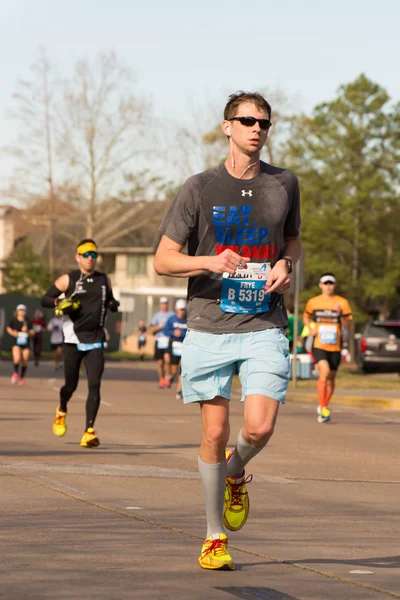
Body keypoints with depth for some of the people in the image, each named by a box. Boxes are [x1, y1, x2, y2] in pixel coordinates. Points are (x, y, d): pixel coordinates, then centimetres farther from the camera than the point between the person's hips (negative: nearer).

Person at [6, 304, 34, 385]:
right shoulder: (14, 320, 0)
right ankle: (15, 373, 5)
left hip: (26, 343, 1)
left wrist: (27, 331, -17)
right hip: (16, 343, -1)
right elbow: (8, 328, 13)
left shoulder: (28, 321, 1)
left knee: (25, 362, 4)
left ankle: (22, 377, 26)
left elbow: (32, 333, 3)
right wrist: (12, 333, -6)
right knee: (17, 359, -23)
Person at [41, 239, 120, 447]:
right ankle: (61, 411, 43)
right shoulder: (68, 279, 2)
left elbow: (109, 301, 26)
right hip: (73, 340, -2)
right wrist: (60, 304, -16)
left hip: (95, 342, 2)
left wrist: (114, 305, 3)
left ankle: (89, 432, -15)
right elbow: (45, 299, 4)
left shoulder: (104, 280, 12)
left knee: (94, 385, -12)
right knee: (71, 384, 8)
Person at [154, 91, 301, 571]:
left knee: (259, 428, -14)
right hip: (210, 327, -1)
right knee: (214, 433, 1)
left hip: (264, 327, 1)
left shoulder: (284, 184, 7)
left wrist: (285, 266, 2)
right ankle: (214, 538, 17)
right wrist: (210, 262, -18)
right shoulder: (200, 188, -1)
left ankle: (235, 475, 22)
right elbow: (163, 260, 0)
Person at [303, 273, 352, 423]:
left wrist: (341, 314, -18)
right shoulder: (313, 302, 4)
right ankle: (323, 408, -16)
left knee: (331, 379, 10)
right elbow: (306, 317, 22)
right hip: (318, 345, -2)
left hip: (335, 347, 2)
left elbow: (347, 326, 1)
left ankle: (323, 406, 32)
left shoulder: (342, 303, 2)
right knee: (324, 372, -22)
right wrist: (310, 328, 2)